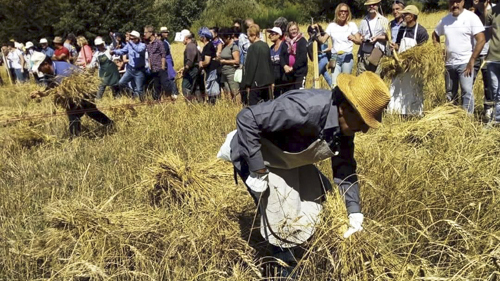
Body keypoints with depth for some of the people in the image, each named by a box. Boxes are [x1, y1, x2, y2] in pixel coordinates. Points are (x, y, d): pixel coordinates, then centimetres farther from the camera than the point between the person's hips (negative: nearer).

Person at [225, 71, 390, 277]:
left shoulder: (344, 125, -10)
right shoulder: (306, 108, -38)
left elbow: (345, 168, 2)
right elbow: (247, 118, -38)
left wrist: (355, 213, -4)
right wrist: (257, 172, -33)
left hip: (290, 161, 9)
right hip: (258, 158, -8)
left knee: (322, 197, 14)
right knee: (285, 222, -9)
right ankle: (286, 269, 18)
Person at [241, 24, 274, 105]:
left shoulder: (253, 47, -14)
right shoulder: (266, 46, 8)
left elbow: (250, 66, -14)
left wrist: (247, 83, -10)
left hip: (256, 83, -8)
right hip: (266, 81, 8)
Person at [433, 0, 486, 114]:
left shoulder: (471, 17, -8)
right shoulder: (445, 20, 7)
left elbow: (481, 40, -14)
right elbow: (435, 35, 24)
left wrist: (471, 61, -16)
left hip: (465, 63, -6)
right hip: (449, 63, 6)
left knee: (467, 91, -12)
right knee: (450, 92, 13)